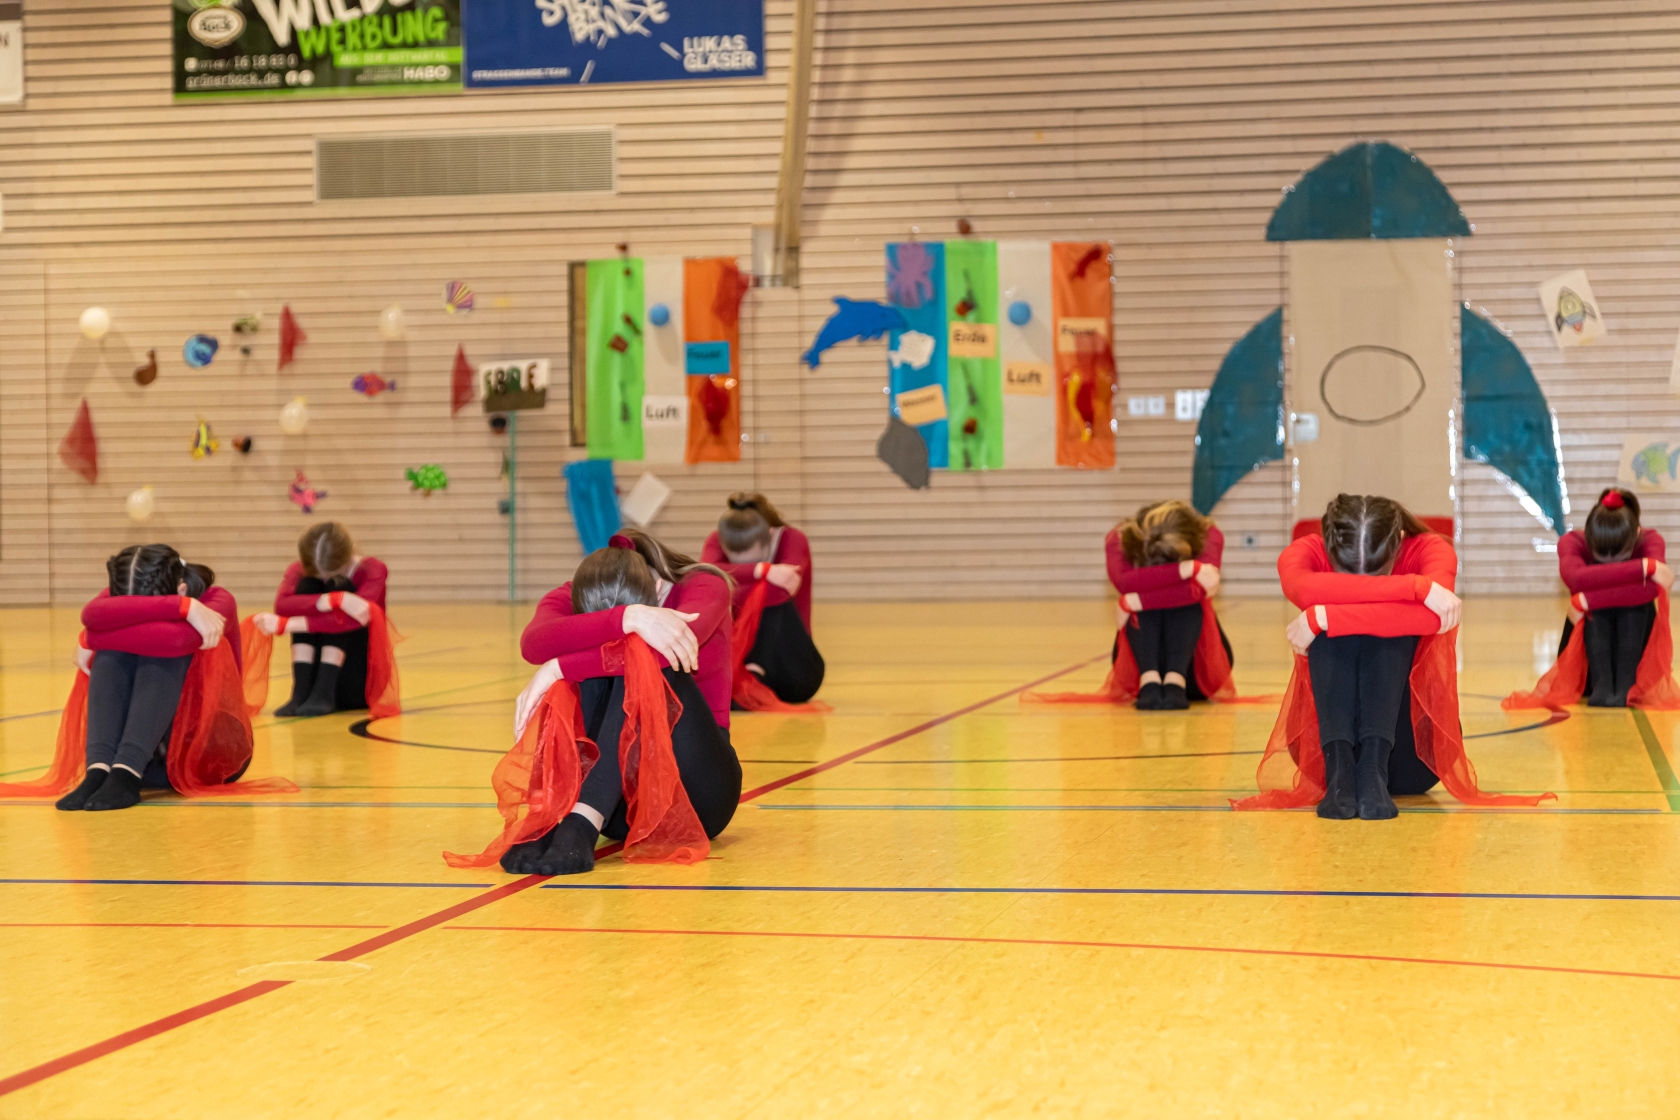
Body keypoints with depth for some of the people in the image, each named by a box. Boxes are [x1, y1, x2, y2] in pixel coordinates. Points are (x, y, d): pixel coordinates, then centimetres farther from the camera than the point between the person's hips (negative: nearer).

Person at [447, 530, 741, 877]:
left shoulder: (703, 587, -10)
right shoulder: (571, 599, -6)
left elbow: (669, 644, -34)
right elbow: (534, 645, -31)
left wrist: (558, 668, -32)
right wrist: (627, 618, -44)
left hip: (697, 794, -2)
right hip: (617, 798, 2)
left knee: (647, 661, -28)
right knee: (603, 660, -25)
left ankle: (580, 825, -41)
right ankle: (552, 820, -37)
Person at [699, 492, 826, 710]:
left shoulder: (792, 540, -14)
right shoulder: (716, 542, -8)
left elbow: (781, 590, -34)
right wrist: (762, 570, -43)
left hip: (791, 670, -1)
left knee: (775, 601, -29)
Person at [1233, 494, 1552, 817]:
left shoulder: (1430, 549, -12)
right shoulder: (1307, 551, -11)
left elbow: (1429, 617, -36)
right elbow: (1303, 590, -37)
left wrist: (1322, 618, -35)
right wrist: (1415, 586, -39)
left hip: (1413, 750, 0)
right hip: (1330, 736, 0)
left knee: (1390, 632, -25)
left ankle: (1374, 770, -36)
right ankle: (1338, 769, -37)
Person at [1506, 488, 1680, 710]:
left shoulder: (1650, 541, -16)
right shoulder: (1571, 542, -17)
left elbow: (1652, 587, -39)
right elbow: (1576, 579, -42)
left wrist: (1586, 601, -41)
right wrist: (1644, 567, -43)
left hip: (1634, 660, 0)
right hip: (1583, 662, 0)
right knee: (1596, 582, -26)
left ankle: (1626, 685, -32)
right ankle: (1601, 685, -34)